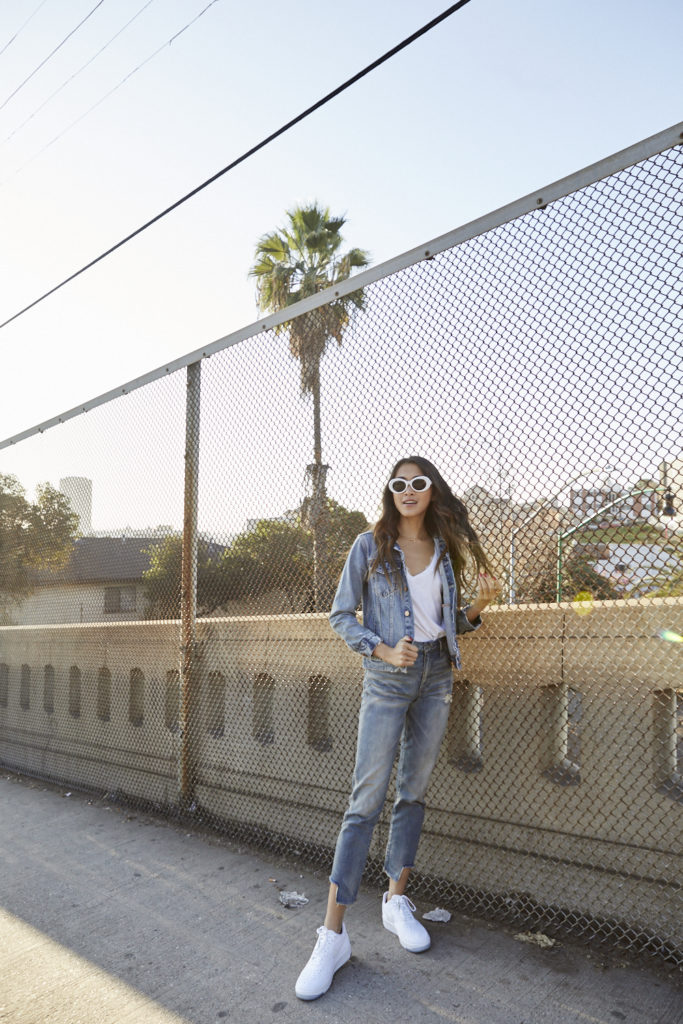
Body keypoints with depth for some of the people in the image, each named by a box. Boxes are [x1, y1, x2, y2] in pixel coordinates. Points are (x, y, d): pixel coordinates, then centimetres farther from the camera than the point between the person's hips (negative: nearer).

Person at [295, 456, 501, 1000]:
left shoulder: (445, 550, 9)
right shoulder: (370, 546, -3)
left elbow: (450, 622, 15)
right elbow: (341, 615, -2)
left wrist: (478, 606, -4)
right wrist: (383, 650, -16)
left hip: (437, 675, 4)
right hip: (388, 677, -4)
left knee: (415, 791, 11)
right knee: (368, 797, -7)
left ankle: (397, 900, 27)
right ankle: (334, 932, 0)